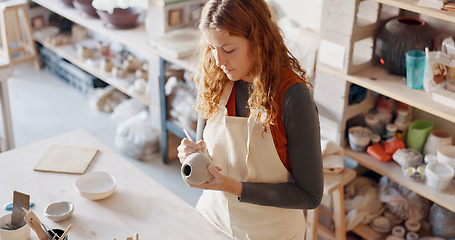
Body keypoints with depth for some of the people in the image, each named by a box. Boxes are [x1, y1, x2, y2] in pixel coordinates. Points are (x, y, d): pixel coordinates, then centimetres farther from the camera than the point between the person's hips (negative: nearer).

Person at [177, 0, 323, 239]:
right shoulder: (213, 81, -10)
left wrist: (236, 188, -28)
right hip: (214, 217, 5)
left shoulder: (293, 98, -25)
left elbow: (310, 195, -20)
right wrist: (195, 150, -17)